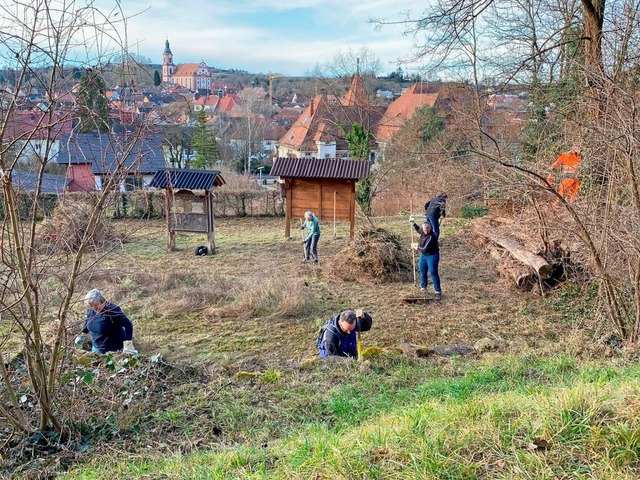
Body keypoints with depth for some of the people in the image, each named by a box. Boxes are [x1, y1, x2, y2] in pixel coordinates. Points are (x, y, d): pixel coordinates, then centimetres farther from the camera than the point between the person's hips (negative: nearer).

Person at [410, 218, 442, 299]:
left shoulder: (432, 236, -30)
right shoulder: (423, 231, -5)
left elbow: (426, 249, -31)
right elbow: (418, 230, 22)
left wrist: (418, 248, -14)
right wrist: (414, 223, 12)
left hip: (432, 256, -8)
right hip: (423, 255, 8)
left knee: (433, 273, -7)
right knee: (422, 271, 18)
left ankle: (438, 292, -1)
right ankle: (423, 287, 38)